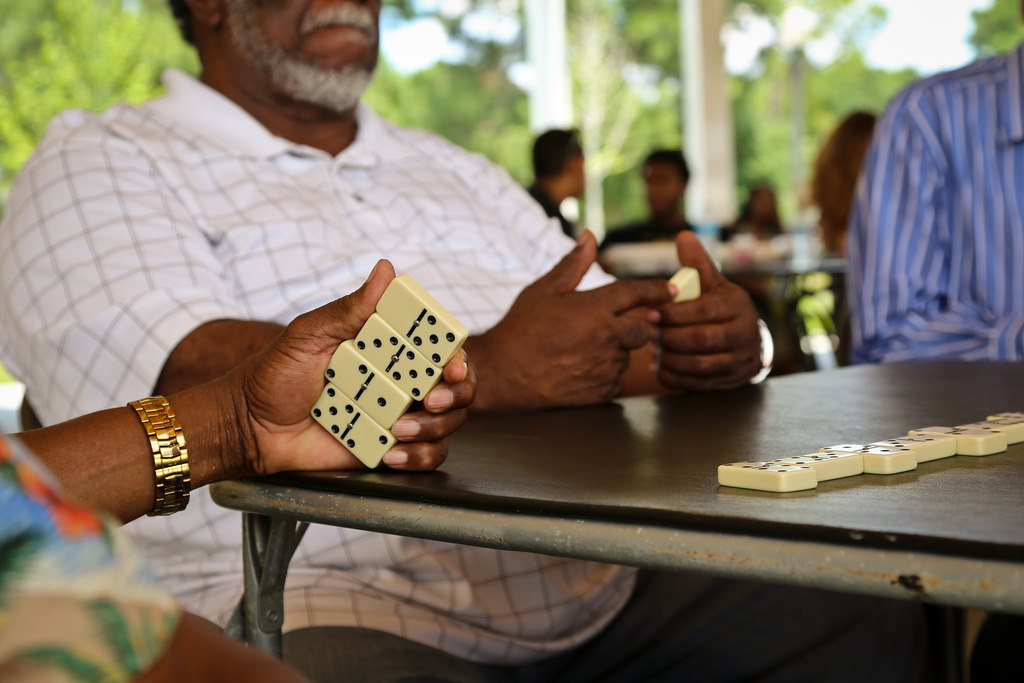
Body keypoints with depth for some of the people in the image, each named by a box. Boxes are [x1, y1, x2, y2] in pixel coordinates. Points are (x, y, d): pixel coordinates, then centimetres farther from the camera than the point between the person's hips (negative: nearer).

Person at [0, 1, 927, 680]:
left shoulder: (452, 171, 27)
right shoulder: (98, 165, 6)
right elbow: (194, 376, -13)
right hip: (330, 609, -5)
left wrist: (716, 343, -5)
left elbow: (614, 338, 20)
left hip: (598, 589, 6)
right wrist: (482, 372, -25)